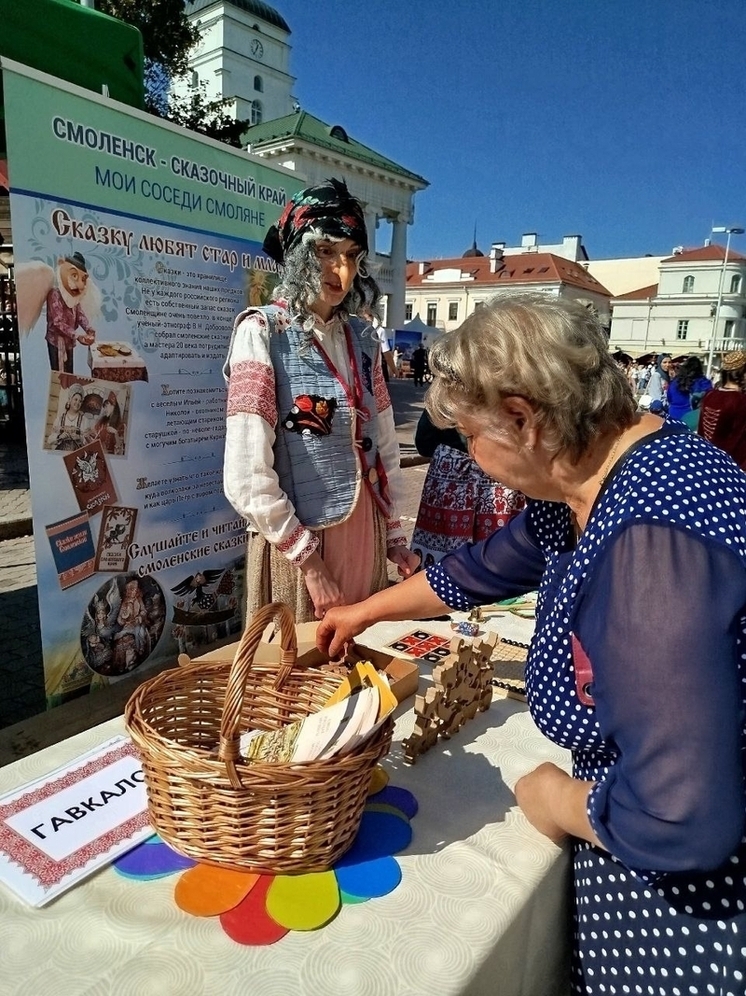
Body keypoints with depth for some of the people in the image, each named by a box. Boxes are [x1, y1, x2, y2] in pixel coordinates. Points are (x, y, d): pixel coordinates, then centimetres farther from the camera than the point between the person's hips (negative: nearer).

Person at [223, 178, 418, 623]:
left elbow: (385, 447, 12)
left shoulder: (362, 337, 7)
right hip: (298, 540, -5)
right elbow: (247, 479, -17)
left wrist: (395, 538, 10)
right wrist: (308, 559, -14)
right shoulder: (263, 332, -11)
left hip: (366, 535, 6)